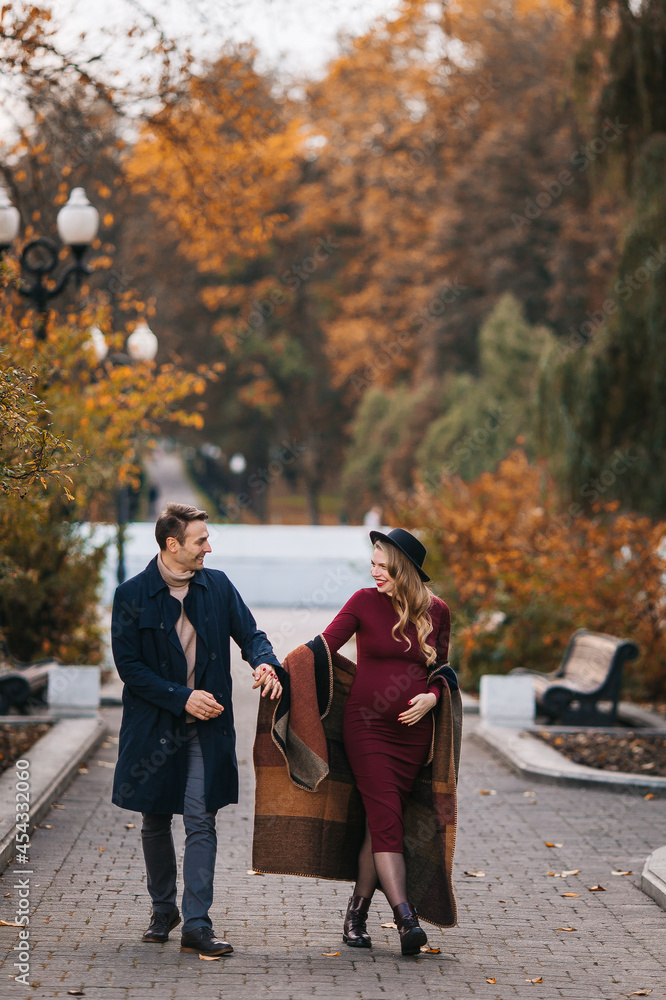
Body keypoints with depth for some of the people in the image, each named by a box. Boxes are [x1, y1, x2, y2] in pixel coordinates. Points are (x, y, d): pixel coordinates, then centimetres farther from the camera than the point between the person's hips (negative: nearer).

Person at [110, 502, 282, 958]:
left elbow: (250, 633, 8)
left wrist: (265, 663, -16)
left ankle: (197, 924, -6)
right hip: (153, 727, -1)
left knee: (201, 822, -7)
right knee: (155, 821, 12)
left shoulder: (217, 586, 4)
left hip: (207, 726, 1)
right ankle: (163, 909, 31)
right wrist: (182, 697, -16)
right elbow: (129, 665, -8)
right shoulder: (132, 596, -6)